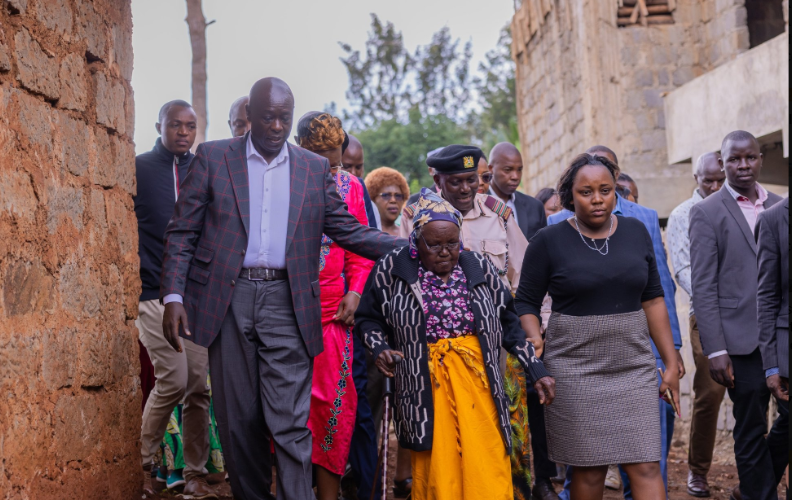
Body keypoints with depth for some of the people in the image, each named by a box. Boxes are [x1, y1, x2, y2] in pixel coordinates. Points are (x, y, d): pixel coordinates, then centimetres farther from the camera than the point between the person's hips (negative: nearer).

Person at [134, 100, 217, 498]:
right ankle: (141, 463, 9)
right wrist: (141, 276, -9)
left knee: (198, 384, 2)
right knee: (174, 380, -11)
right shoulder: (138, 169, 2)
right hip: (155, 292, -3)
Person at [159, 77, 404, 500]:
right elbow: (182, 232, 5)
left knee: (290, 423, -6)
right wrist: (173, 295, -6)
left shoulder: (315, 169, 10)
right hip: (228, 299, 0)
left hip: (285, 303, 0)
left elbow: (350, 231, 9)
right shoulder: (212, 157, 6)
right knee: (239, 420, 7)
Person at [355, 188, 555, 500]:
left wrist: (536, 370, 9)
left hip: (478, 384, 2)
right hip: (424, 389, -1)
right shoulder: (391, 270, -1)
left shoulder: (480, 268, 6)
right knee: (435, 475, 2)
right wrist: (380, 349, -7)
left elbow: (509, 324, 12)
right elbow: (368, 318, 11)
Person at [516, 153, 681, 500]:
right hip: (575, 371, -2)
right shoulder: (549, 241, -3)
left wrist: (671, 363, 8)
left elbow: (653, 299, 10)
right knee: (589, 469, 4)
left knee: (646, 465, -2)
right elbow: (526, 302, 1)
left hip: (634, 366, 3)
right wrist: (535, 341, -18)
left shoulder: (636, 232, 7)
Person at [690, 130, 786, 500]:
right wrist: (715, 350, -12)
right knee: (751, 431, 3)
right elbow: (703, 287, -6)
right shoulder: (707, 213, -1)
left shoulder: (779, 206, 12)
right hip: (743, 340, -4)